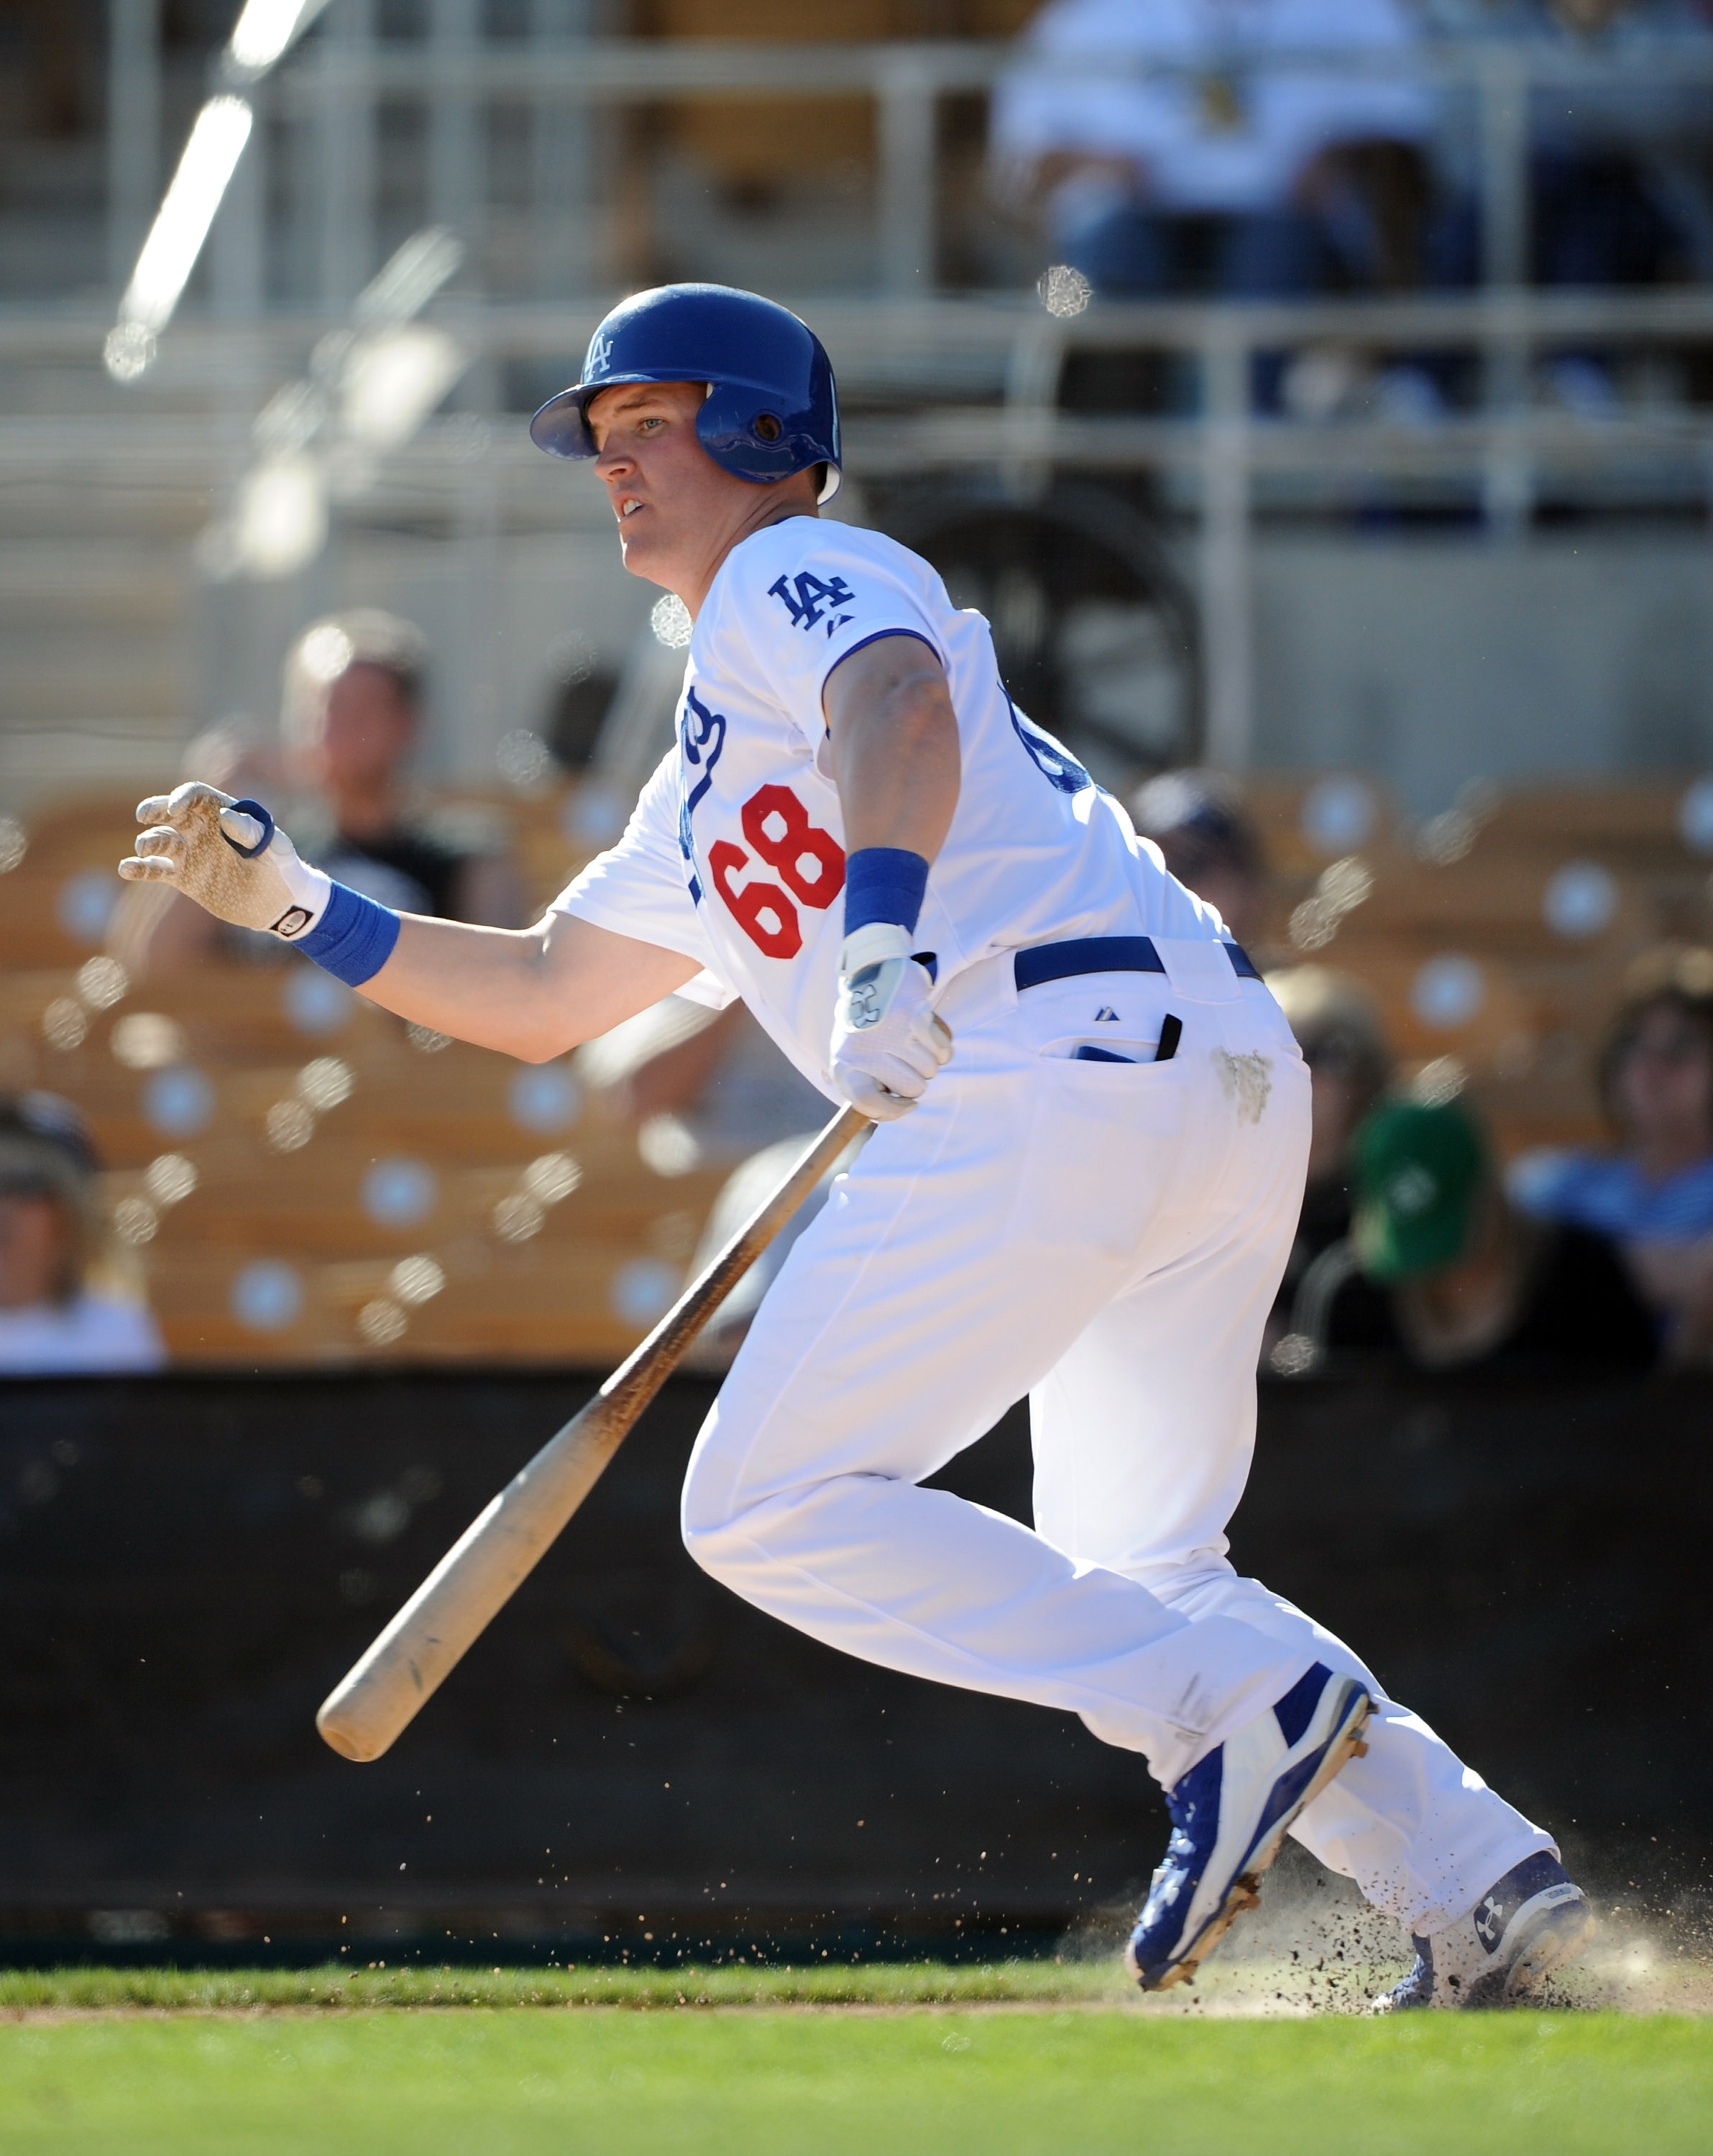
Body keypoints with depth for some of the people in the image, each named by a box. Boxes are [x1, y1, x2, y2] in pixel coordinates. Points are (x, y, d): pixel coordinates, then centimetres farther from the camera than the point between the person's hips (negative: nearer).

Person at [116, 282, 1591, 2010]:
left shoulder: (799, 573, 7)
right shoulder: (702, 794, 35)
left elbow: (901, 712, -17)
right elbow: (538, 997, 39)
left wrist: (883, 943, -34)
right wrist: (292, 902, 30)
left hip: (1066, 1051, -10)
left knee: (770, 1508, -9)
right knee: (1127, 1591, 19)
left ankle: (1244, 1705, -19)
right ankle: (1480, 1885, 7)